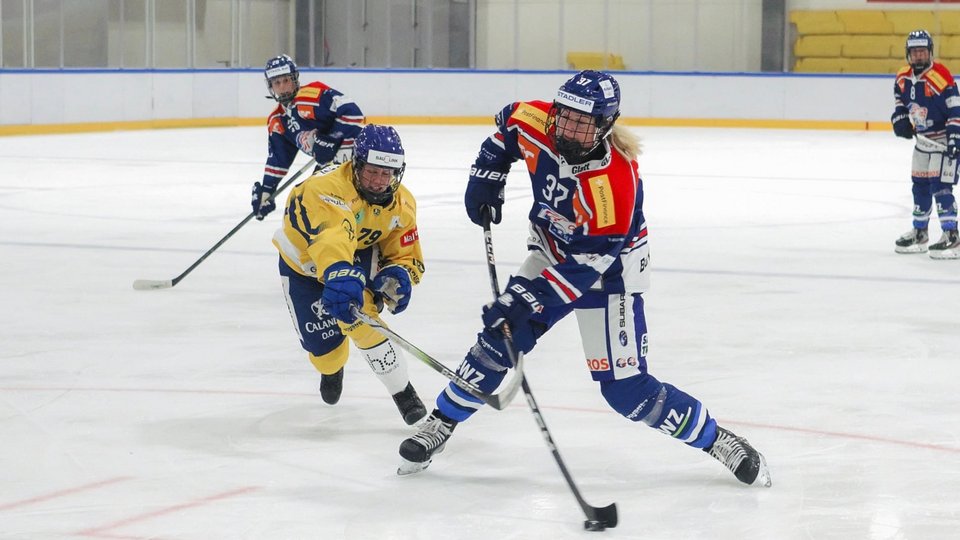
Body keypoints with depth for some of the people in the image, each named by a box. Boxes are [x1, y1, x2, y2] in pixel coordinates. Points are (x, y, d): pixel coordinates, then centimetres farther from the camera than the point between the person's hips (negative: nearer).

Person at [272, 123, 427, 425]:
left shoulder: (401, 204, -19)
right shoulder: (329, 188, -41)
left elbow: (406, 256, -11)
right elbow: (330, 236, -60)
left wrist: (398, 277, -35)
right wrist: (339, 274, -78)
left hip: (360, 253, 2)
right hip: (302, 261, -2)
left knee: (358, 318, -28)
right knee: (322, 343, 0)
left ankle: (403, 392, -16)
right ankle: (332, 368, 42)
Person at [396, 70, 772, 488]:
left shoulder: (614, 182, -36)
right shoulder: (535, 124, -20)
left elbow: (583, 265, -32)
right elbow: (507, 125, 7)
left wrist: (525, 303, -35)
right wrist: (486, 178, 0)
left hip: (606, 269, -5)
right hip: (552, 255, 6)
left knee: (625, 388, -9)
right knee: (498, 340, -4)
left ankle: (718, 441, 5)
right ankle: (440, 425, 13)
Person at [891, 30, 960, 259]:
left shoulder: (940, 76, -22)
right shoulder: (903, 78, 1)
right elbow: (899, 101, 20)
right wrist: (900, 120, 0)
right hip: (923, 139, 8)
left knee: (940, 185, -15)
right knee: (920, 186, 15)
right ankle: (919, 233, 29)